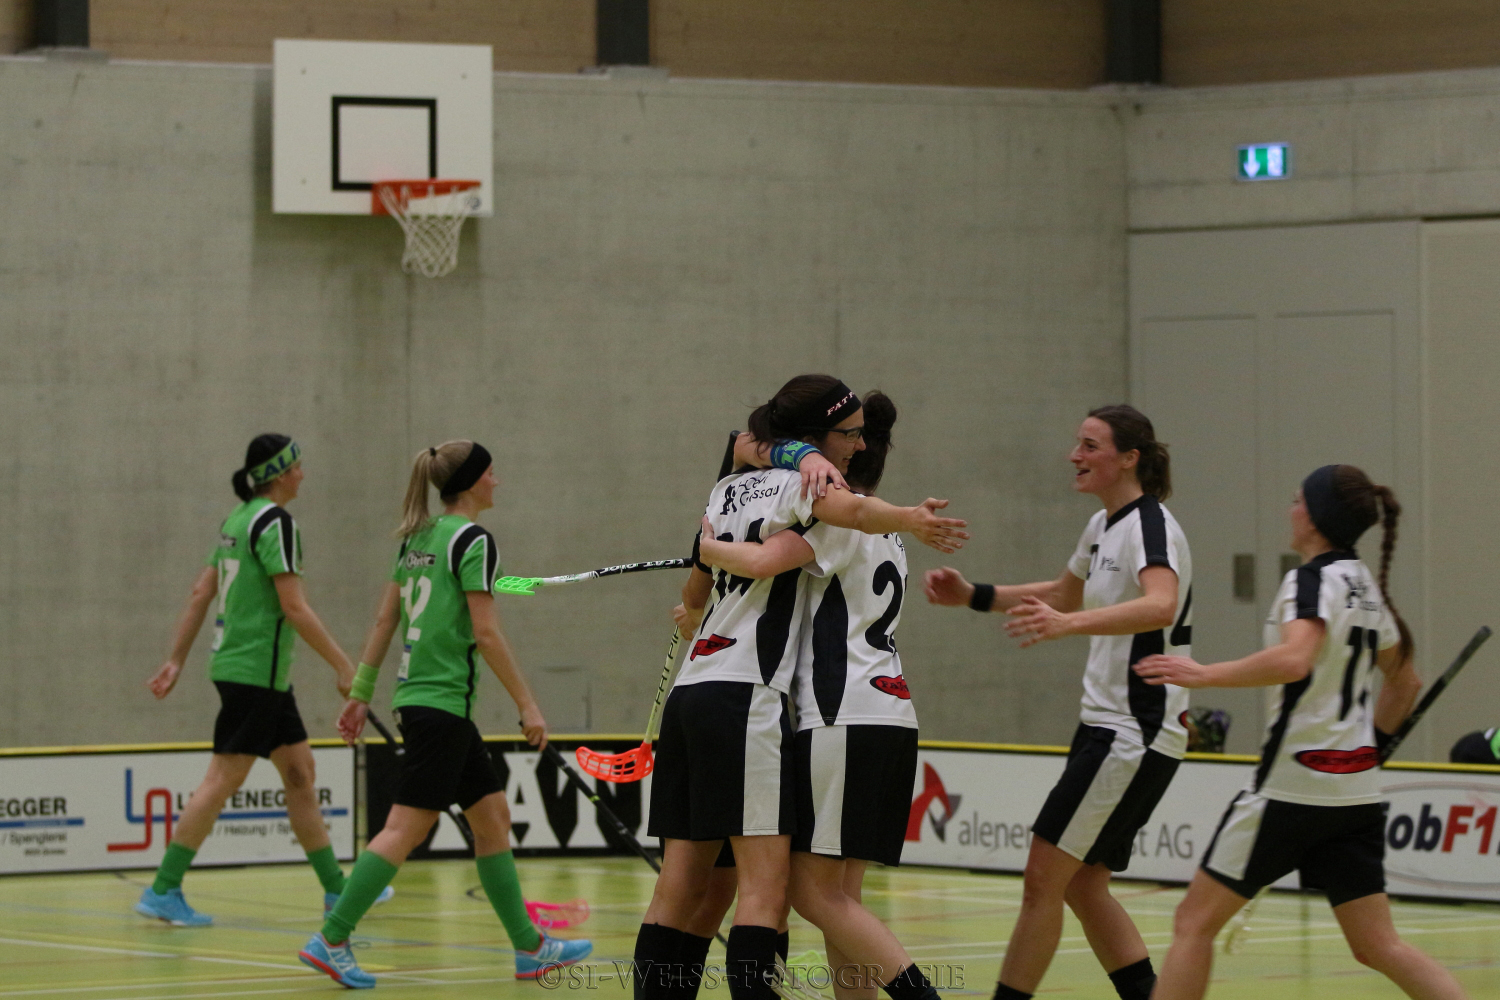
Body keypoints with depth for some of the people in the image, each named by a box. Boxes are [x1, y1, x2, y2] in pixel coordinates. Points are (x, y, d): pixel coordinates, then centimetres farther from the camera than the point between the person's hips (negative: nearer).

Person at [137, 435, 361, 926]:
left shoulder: (238, 519, 13)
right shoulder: (274, 522, -14)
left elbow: (201, 593, 14)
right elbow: (294, 607, -19)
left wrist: (176, 660, 17)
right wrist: (344, 666, -14)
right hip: (255, 669, -10)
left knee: (301, 772, 13)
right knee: (223, 779, -8)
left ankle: (336, 890, 19)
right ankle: (163, 892, -7)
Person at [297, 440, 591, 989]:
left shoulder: (417, 538, 14)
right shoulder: (472, 539, -10)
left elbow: (384, 620, 14)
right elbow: (486, 633, -15)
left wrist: (361, 693, 18)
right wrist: (526, 703, -11)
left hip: (417, 694, 9)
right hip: (441, 701, -9)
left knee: (492, 815, 13)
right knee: (407, 826, -9)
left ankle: (529, 947, 16)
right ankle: (331, 939, -10)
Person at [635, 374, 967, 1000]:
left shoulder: (728, 489, 21)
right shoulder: (797, 483, -2)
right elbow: (852, 510, -28)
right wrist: (910, 519, -38)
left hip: (690, 689, 8)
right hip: (746, 695, -8)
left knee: (680, 887, 6)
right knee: (765, 885, -13)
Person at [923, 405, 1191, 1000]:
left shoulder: (1151, 526, -15)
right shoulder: (1103, 527, 13)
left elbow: (1159, 606, -36)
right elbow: (1065, 595, 32)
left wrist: (1069, 623, -50)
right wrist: (973, 596, 22)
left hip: (1136, 737, -10)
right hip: (1106, 726, 10)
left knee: (1044, 876, -9)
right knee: (1081, 884, 11)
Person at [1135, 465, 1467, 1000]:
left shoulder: (1312, 580, -12)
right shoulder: (1365, 585, 14)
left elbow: (1294, 659, -31)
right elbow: (1404, 680, 25)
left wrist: (1203, 674, -27)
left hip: (1295, 782, -8)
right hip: (1357, 789, 8)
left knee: (1195, 919, 1)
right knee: (1378, 945, 6)